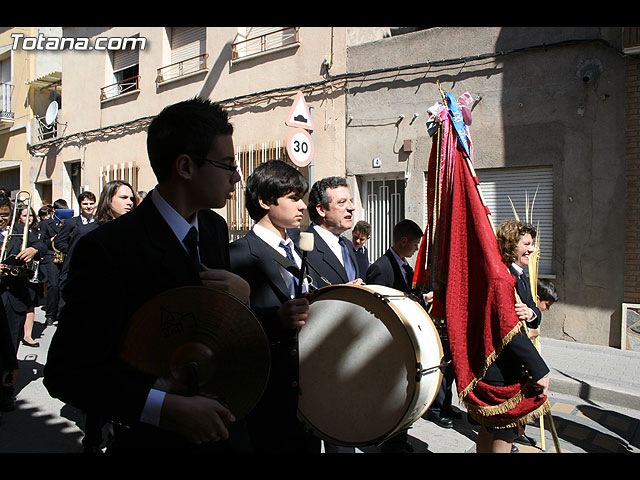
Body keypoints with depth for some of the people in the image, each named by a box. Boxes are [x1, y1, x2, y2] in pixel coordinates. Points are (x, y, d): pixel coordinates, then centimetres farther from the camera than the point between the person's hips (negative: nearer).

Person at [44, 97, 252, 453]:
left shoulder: (215, 227, 0)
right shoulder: (108, 249, -23)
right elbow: (67, 372, -22)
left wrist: (242, 294, -13)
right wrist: (168, 408, -30)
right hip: (156, 440, -6)